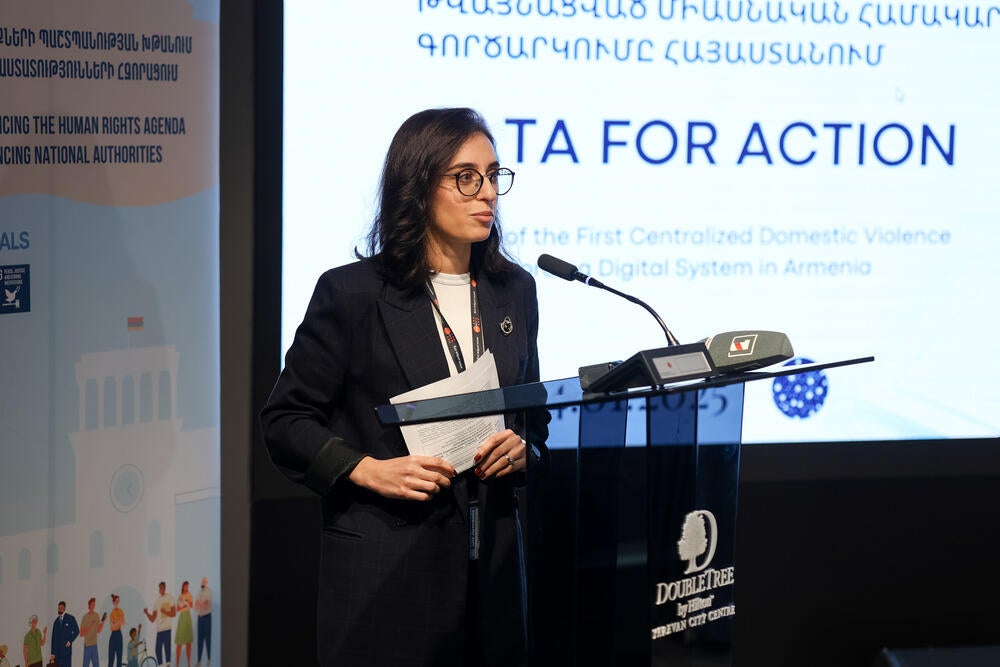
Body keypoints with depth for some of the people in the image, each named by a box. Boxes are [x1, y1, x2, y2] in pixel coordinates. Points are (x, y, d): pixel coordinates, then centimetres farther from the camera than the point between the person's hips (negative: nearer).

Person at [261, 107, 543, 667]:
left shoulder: (514, 290, 10)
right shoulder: (353, 293, -5)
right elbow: (286, 419, -1)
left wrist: (521, 450, -3)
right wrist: (367, 470, -15)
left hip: (491, 562, 4)